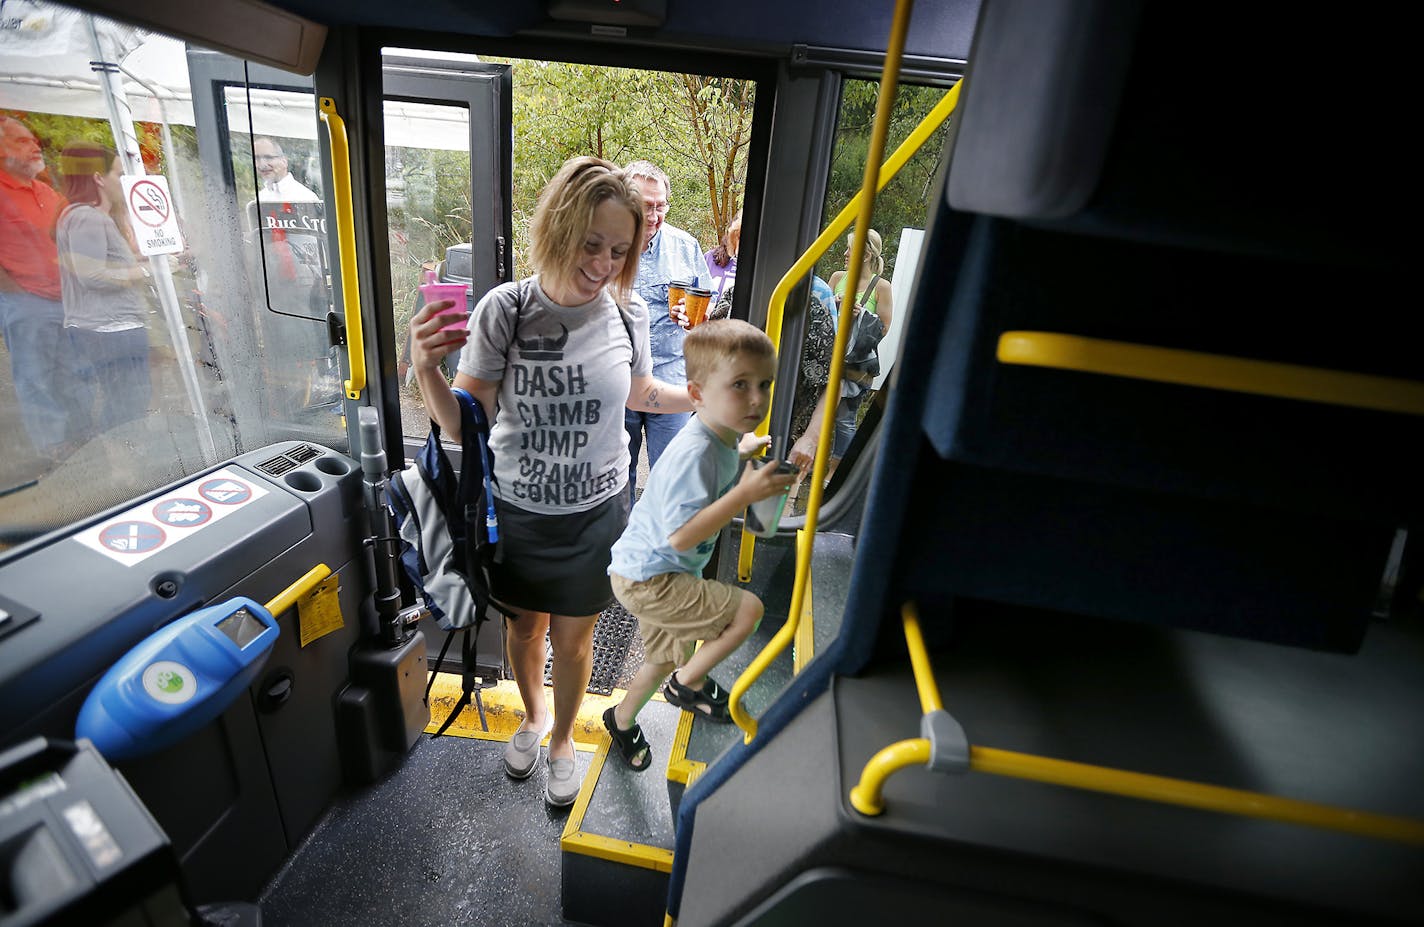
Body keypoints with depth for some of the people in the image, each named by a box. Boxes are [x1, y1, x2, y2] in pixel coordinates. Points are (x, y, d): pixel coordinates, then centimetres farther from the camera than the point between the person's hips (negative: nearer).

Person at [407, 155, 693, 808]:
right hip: (517, 509, 0)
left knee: (572, 637, 17)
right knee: (525, 625, 23)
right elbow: (463, 423, -14)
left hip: (595, 513, 1)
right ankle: (533, 715, 55)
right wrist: (424, 367, -32)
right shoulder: (505, 310, -18)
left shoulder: (627, 312, -11)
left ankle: (562, 740, 48)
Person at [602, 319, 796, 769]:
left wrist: (744, 452, 7)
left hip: (653, 574, 10)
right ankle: (688, 684, 9)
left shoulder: (723, 434, 0)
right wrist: (745, 494, -37)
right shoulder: (694, 453, -30)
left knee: (667, 659, 27)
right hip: (647, 578, -10)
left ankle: (622, 720, 53)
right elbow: (681, 535, -36)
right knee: (747, 609, -14)